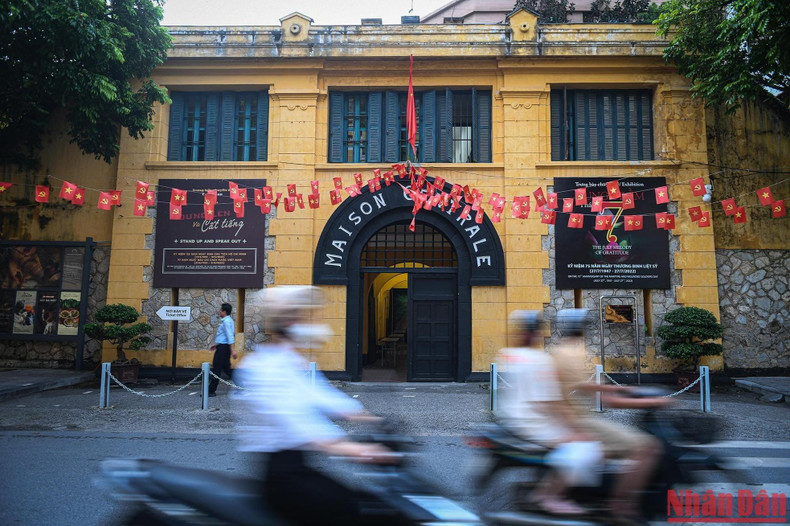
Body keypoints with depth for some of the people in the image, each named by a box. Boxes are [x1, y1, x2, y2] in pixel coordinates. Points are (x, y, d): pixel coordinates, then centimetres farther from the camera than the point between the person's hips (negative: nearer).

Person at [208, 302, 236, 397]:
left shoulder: (226, 321, -15)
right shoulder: (227, 320, 17)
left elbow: (230, 336, -22)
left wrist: (232, 350, -27)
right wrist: (216, 345, 28)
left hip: (223, 347, -10)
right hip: (223, 346, 10)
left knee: (217, 369, -4)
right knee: (226, 368, 13)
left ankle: (211, 391, 1)